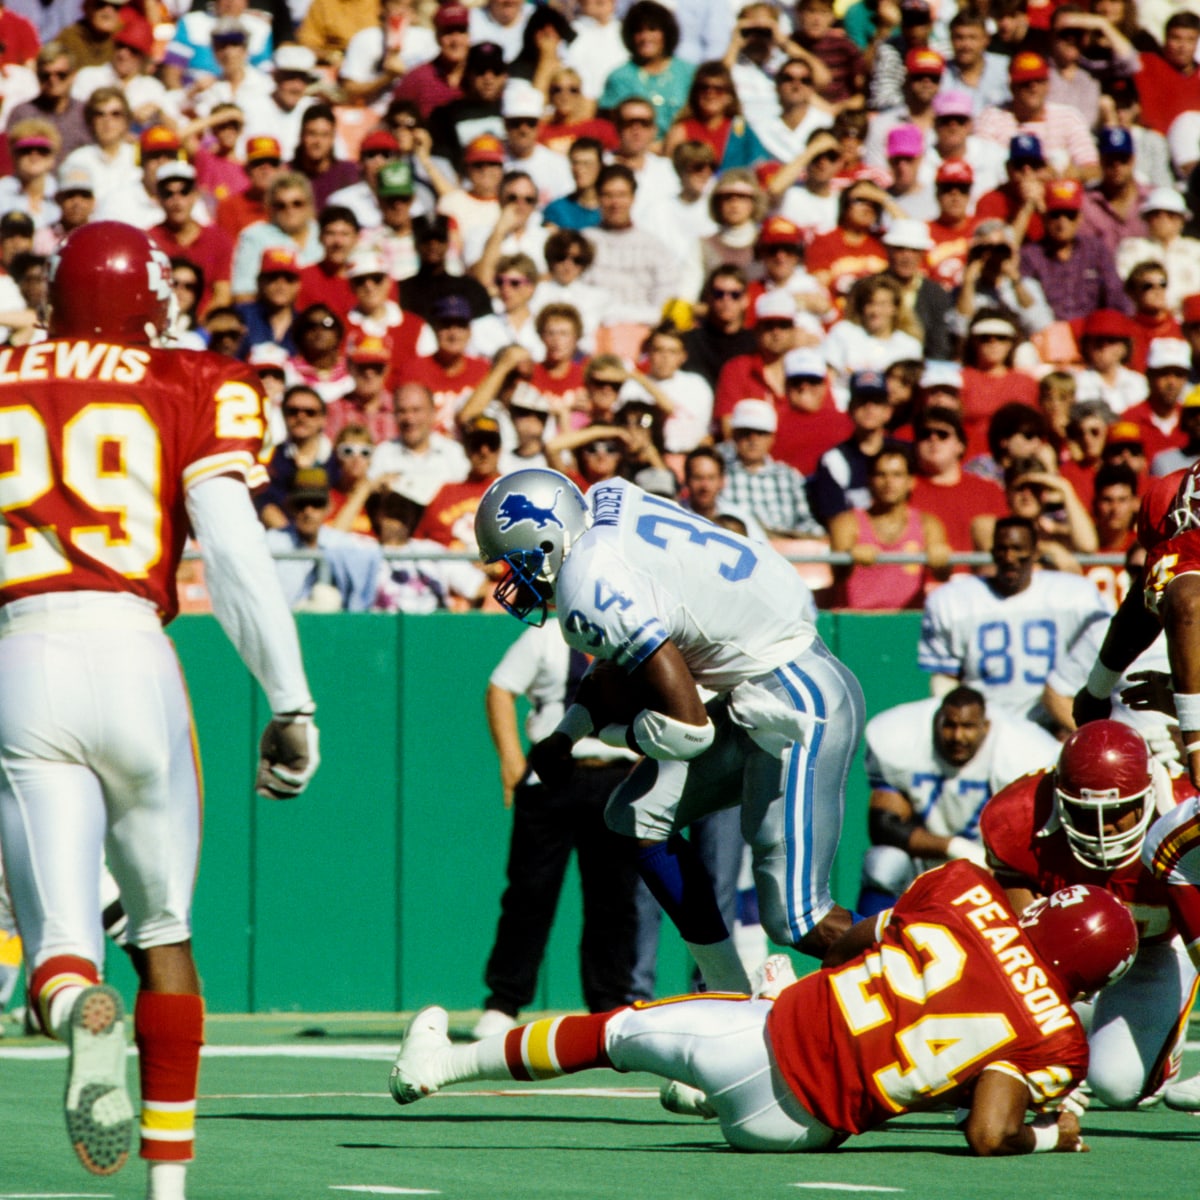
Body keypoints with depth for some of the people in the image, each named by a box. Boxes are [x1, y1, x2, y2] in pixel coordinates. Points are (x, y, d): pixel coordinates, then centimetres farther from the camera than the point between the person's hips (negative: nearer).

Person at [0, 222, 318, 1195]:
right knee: (164, 935, 18)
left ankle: (80, 1013, -38)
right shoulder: (194, 392, 8)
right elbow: (235, 550, -3)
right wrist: (292, 702, -3)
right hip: (130, 658, 0)